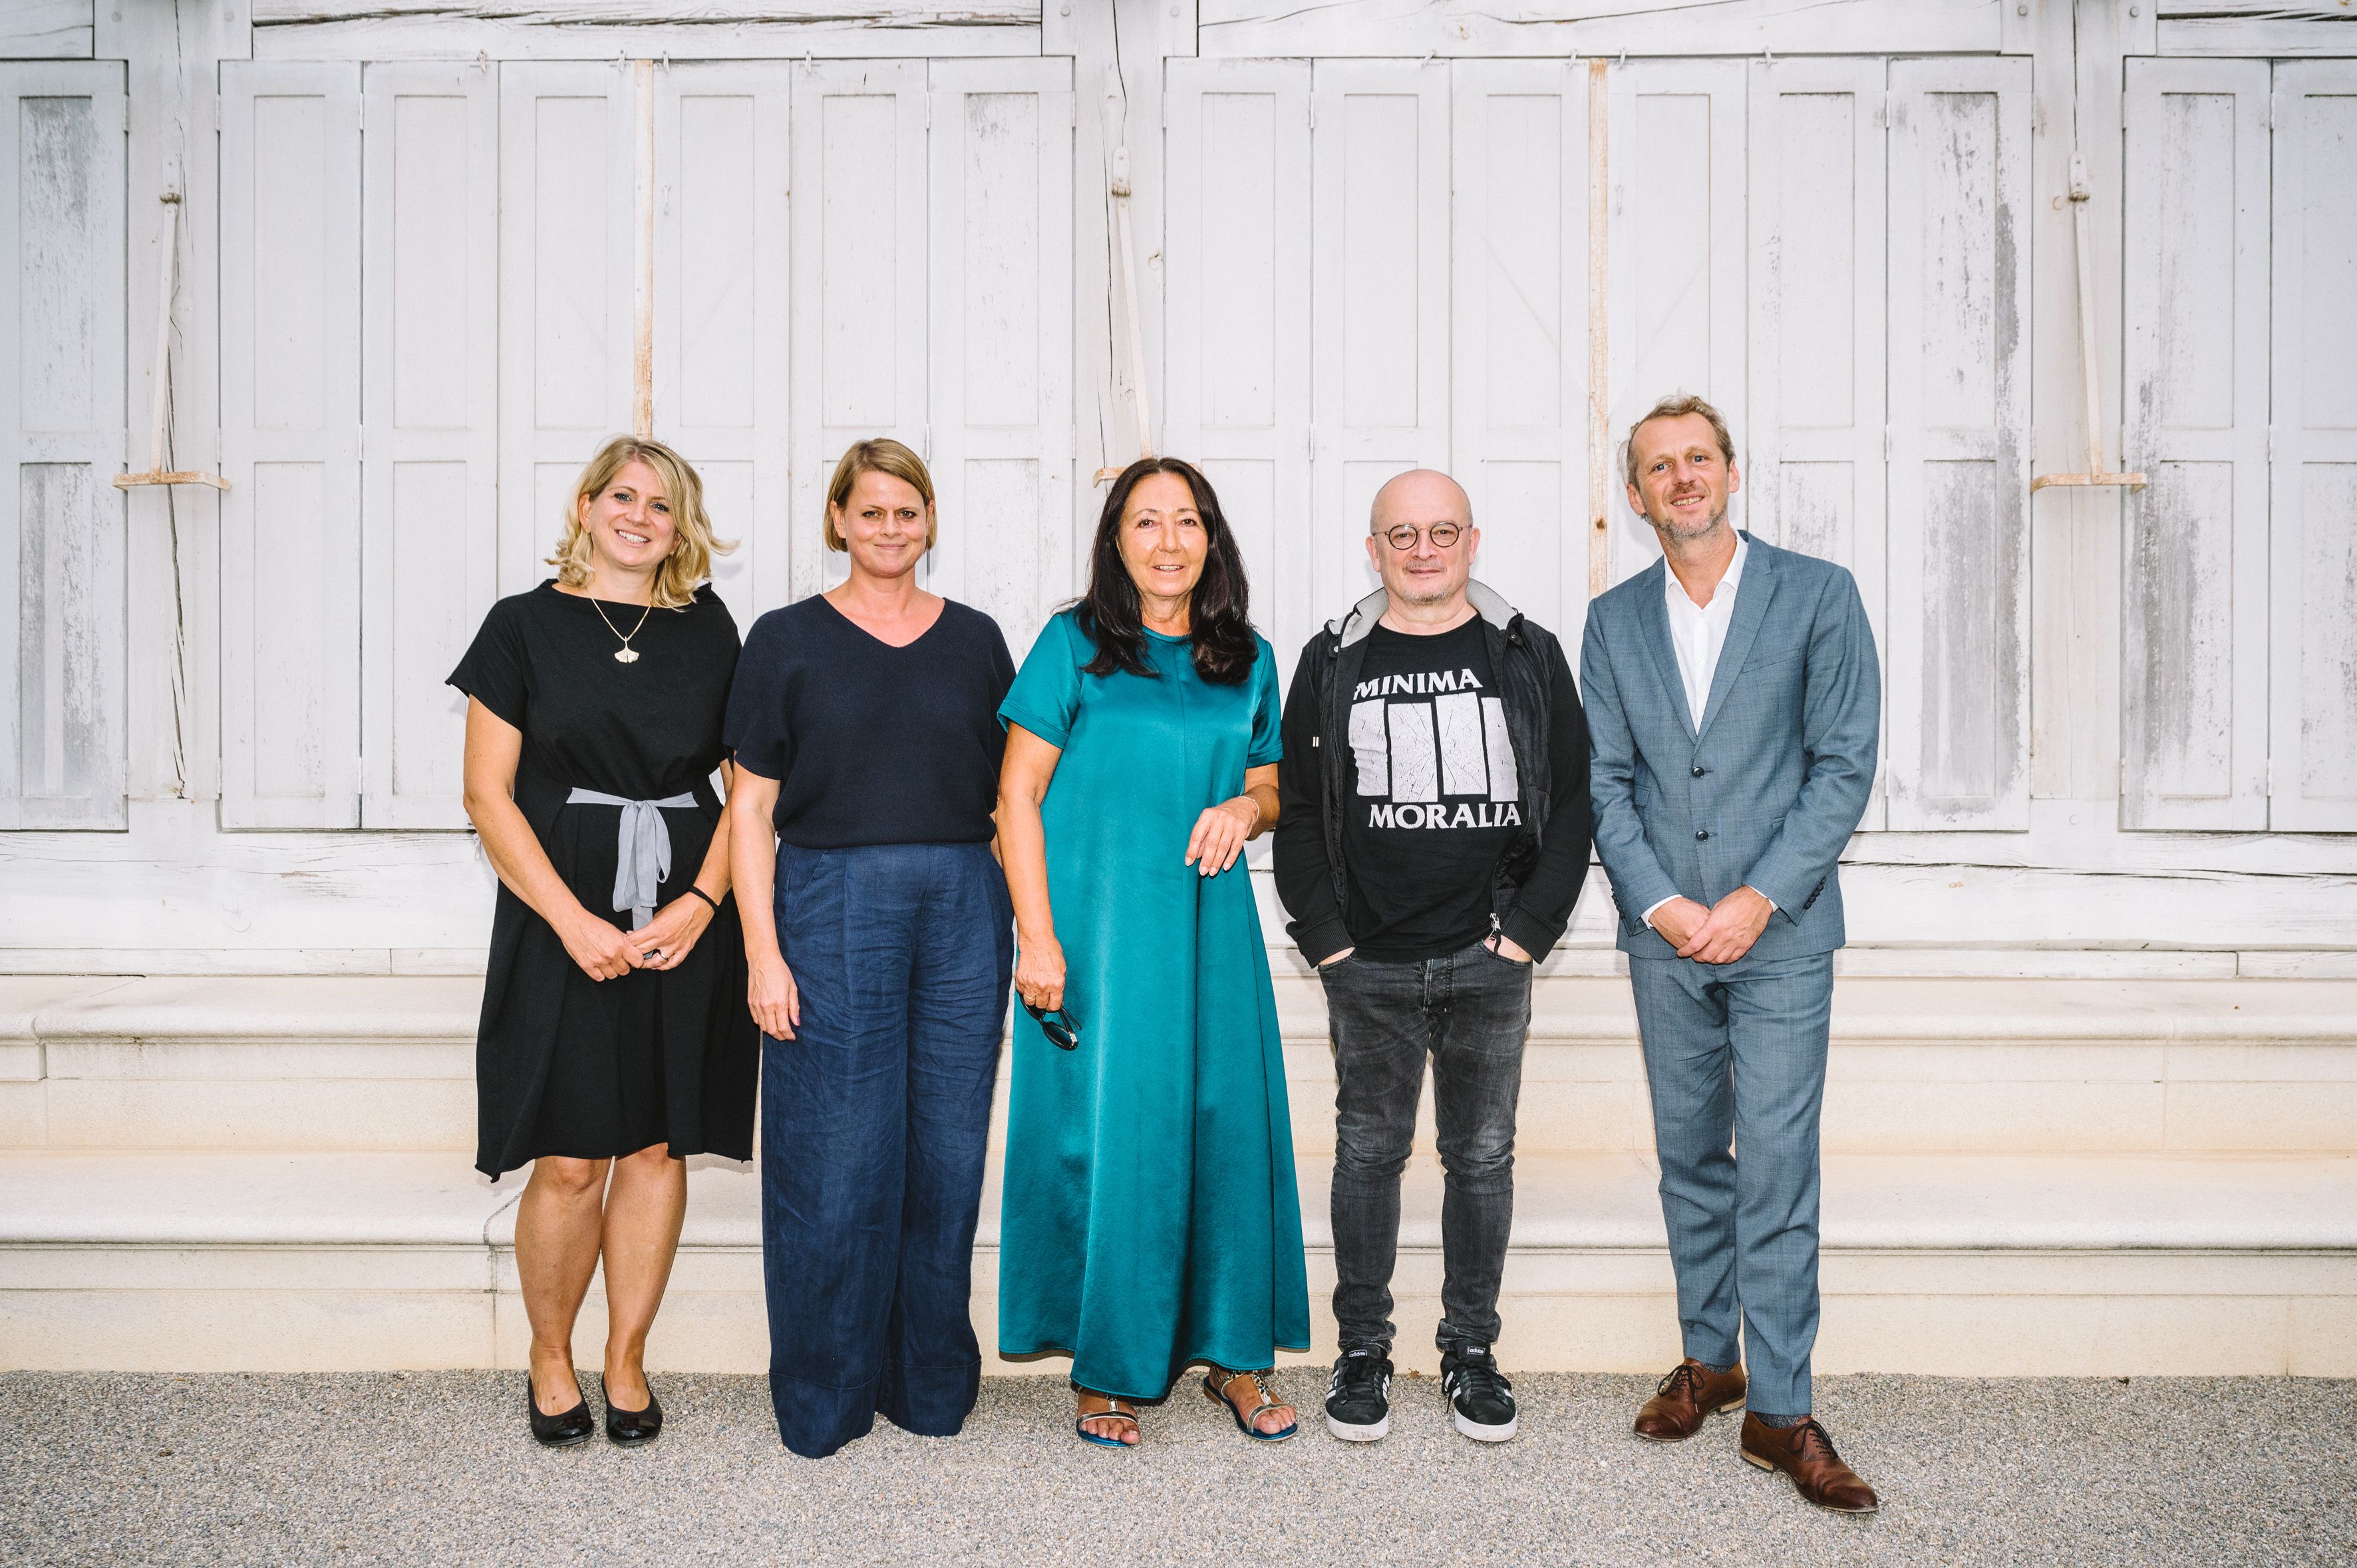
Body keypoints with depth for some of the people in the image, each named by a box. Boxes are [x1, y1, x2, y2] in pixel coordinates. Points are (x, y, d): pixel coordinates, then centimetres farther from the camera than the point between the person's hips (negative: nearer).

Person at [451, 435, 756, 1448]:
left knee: (656, 1144, 7)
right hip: (562, 917, -2)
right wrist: (572, 920, -12)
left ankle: (627, 1362, 23)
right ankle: (549, 1357, 24)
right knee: (570, 1159, 0)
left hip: (685, 920, 2)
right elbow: (488, 795, -2)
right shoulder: (525, 625, 2)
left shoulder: (708, 629, 9)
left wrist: (702, 901, -8)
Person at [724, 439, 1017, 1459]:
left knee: (948, 1148, 8)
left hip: (962, 908, 3)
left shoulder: (974, 640, 11)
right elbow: (751, 810, 1)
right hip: (831, 905, -2)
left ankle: (930, 1384, 25)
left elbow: (1012, 795, 12)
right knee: (836, 1157, 1)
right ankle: (822, 1403, 19)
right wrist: (763, 952, -7)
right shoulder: (788, 639, 4)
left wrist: (1029, 931, 5)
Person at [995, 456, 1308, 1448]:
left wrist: (1246, 808, -5)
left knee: (1228, 1129, 5)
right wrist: (1037, 937, -11)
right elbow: (1017, 795, -3)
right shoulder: (1074, 645, -1)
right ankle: (1110, 1371, 19)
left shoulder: (1248, 660, 10)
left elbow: (1268, 786, 19)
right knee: (1105, 1136, 2)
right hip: (1098, 929, -3)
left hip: (1211, 929, 4)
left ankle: (1233, 1357, 22)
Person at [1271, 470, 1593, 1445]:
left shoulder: (1529, 656, 6)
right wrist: (1329, 940, -2)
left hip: (1490, 962, 1)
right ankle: (1363, 1349, 22)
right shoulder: (1332, 663, 5)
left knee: (1483, 1155, 9)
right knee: (1369, 1152, 8)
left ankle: (1472, 1349, 24)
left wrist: (1527, 929, -3)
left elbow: (1572, 804, 5)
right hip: (1368, 964, 0)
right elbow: (1297, 810, 5)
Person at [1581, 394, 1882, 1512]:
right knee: (1689, 1159, 13)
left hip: (1780, 932, -3)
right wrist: (1661, 903, -8)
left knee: (1776, 1170, -3)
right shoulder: (1613, 621, 8)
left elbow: (1844, 767, -4)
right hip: (1663, 934, 3)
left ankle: (1779, 1412, 8)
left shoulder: (1818, 595, 0)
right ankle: (1709, 1360, 29)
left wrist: (1759, 899, -12)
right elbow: (1607, 782, 5)